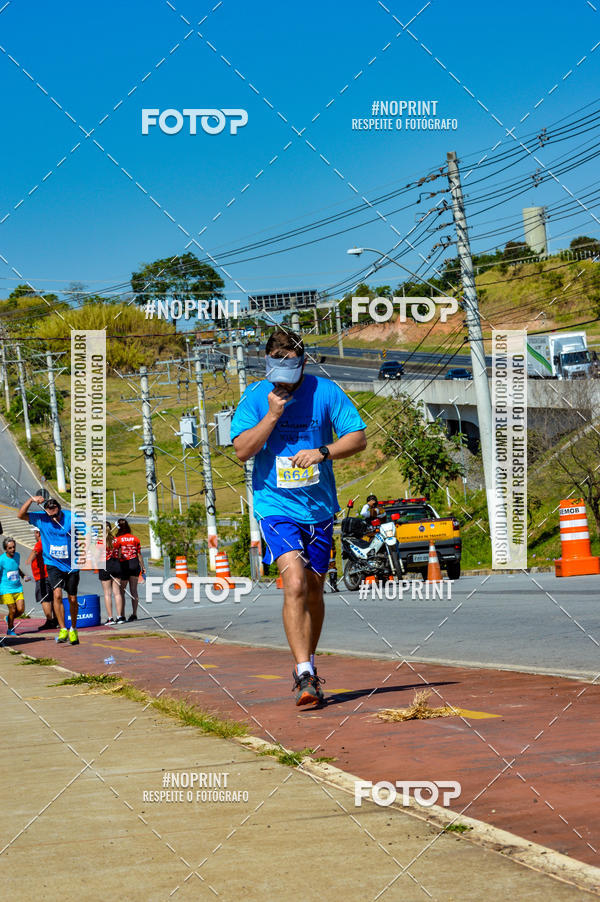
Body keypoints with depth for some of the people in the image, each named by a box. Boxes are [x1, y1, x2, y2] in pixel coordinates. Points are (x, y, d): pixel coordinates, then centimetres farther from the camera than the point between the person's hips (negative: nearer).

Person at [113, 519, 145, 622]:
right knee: (134, 590, 9)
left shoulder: (117, 540, -7)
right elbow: (139, 554, 6)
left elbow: (117, 556, -10)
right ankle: (134, 614, 10)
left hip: (123, 565, -4)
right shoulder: (135, 538, 3)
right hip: (135, 564, 4)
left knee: (121, 591, 4)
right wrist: (142, 567, 14)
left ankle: (122, 616, 2)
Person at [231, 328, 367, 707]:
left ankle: (307, 664, 32)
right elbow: (242, 450, -10)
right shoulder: (255, 396, -4)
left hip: (319, 505, 3)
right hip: (276, 505, -2)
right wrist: (273, 414, -19)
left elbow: (359, 437, -3)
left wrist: (322, 452, -18)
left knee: (313, 589, 13)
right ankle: (305, 675, -21)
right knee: (295, 583, -20)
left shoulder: (325, 392, -3)